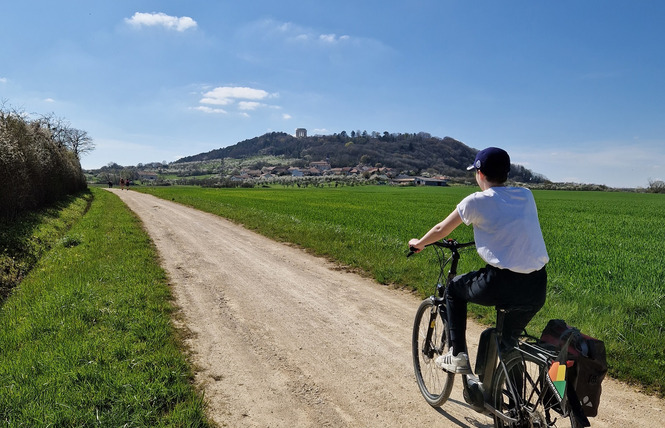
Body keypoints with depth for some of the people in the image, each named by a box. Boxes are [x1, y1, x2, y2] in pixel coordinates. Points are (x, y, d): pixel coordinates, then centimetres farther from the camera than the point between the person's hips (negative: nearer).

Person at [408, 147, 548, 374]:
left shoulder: (476, 201, -2)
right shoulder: (526, 196, 12)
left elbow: (441, 230, 10)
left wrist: (419, 243, 29)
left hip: (502, 285, -5)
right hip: (537, 290, 6)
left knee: (454, 288, 24)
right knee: (508, 341, 29)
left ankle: (458, 355, 22)